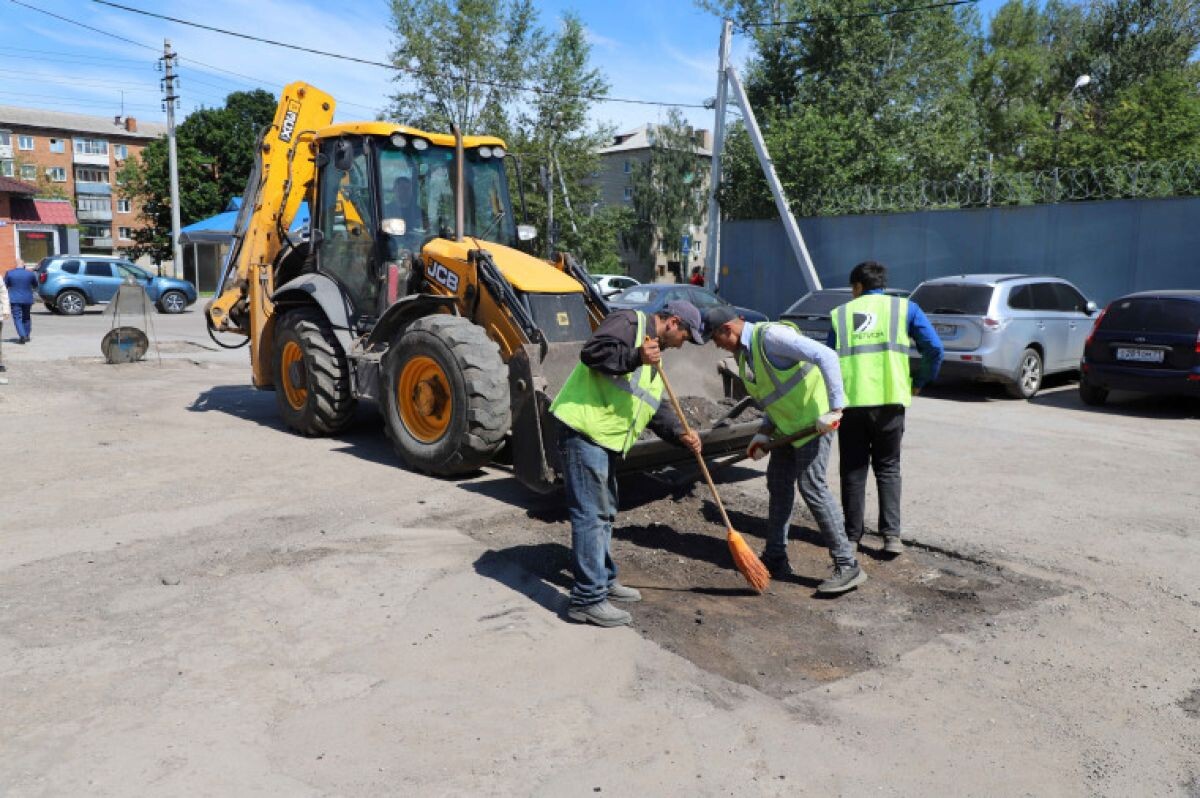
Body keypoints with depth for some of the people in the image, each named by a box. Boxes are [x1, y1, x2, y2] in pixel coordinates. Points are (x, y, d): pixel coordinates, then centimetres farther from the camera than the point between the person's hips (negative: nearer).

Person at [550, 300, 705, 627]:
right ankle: (588, 599, -4)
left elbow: (656, 408, 21)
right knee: (590, 514, -9)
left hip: (605, 438, 11)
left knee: (604, 513, 19)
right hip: (583, 430, -11)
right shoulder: (629, 322, -7)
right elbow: (592, 352, -22)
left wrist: (680, 433, 7)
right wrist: (636, 357, -32)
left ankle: (604, 581, 34)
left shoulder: (654, 357, 23)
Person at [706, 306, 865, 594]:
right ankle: (775, 559, 22)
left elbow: (826, 356, -27)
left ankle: (847, 566, -6)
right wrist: (764, 434, 5)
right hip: (787, 424, 10)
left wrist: (834, 407, -29)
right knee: (778, 485, 11)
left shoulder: (770, 335, -19)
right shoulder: (743, 353, 12)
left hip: (814, 420, -10)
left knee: (812, 487, -13)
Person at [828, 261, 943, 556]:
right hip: (890, 400, 0)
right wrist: (920, 381, 12)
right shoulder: (904, 308, 8)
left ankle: (852, 535, 16)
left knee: (853, 470, 12)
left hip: (851, 402, 0)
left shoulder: (840, 314, 11)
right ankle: (892, 535, 6)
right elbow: (934, 347, 0)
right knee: (888, 468, 13)